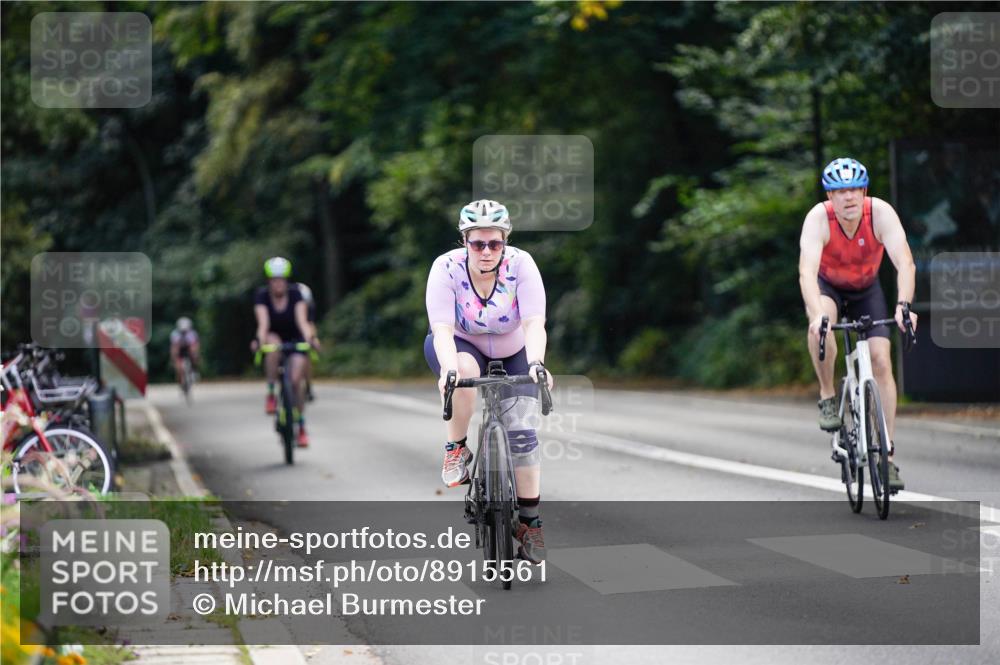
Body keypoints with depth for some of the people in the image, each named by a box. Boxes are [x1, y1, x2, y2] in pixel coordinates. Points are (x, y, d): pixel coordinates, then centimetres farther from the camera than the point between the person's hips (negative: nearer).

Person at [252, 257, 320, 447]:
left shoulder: (295, 294, -18)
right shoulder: (262, 296, -18)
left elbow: (302, 320, -30)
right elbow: (263, 323, -30)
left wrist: (310, 337, -49)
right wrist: (259, 340, -50)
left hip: (295, 340, 0)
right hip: (274, 337, 0)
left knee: (295, 381, -18)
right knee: (274, 346, -37)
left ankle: (301, 428, -5)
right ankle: (271, 394, -25)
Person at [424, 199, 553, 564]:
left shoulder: (521, 264, -25)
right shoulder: (447, 267, -25)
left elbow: (534, 323, -33)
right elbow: (442, 328, -33)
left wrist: (536, 364, -51)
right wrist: (449, 369, -52)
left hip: (513, 355, 1)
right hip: (461, 347, -1)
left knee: (521, 431, -15)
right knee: (464, 371, -37)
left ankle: (529, 521, -2)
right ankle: (456, 449, -14)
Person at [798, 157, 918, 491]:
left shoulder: (881, 213, -29)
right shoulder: (818, 218, -31)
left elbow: (905, 264, -38)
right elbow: (807, 272, -43)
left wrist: (903, 306, -54)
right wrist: (818, 314, -59)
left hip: (867, 288, 1)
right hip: (828, 285, -1)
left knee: (881, 361, -12)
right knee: (821, 321, -36)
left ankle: (887, 455, -8)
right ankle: (827, 397, -14)